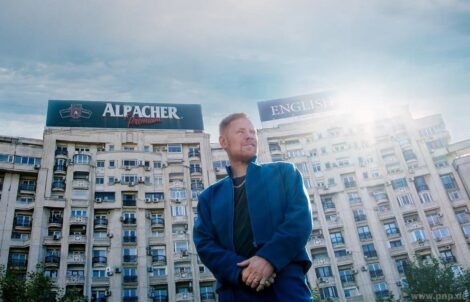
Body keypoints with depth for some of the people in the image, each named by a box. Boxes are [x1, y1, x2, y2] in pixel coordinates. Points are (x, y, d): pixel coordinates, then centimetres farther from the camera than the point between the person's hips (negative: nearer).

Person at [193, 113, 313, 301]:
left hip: (287, 286, -1)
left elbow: (301, 218, -2)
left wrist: (269, 258, -17)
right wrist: (240, 271, -13)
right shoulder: (210, 196, 16)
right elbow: (204, 243, 5)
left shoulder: (284, 172, 11)